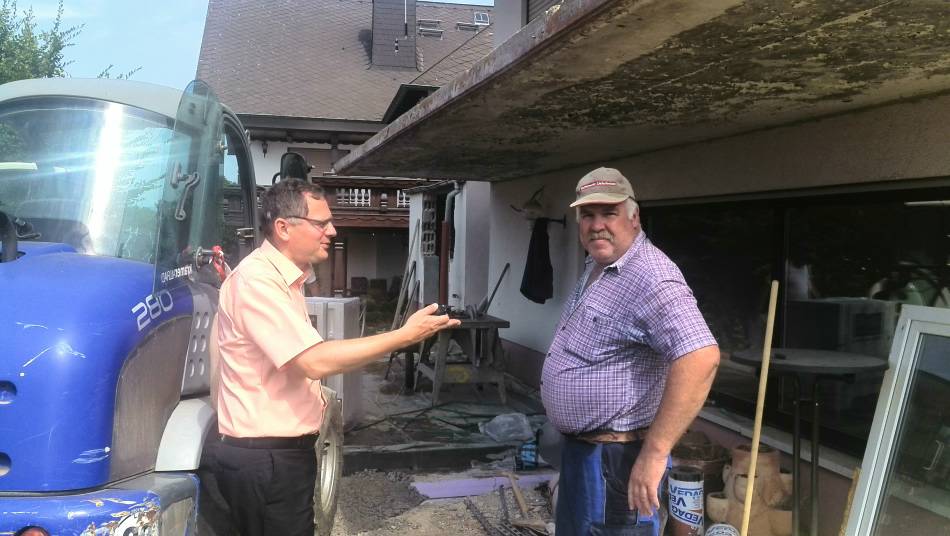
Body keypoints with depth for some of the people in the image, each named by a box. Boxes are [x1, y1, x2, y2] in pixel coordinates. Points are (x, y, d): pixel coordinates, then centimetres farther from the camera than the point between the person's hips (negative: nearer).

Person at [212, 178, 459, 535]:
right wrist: (404, 336, -25)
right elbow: (315, 361, -27)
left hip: (284, 451, 10)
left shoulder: (284, 277, 13)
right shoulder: (256, 280, -20)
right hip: (264, 459, -10)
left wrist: (313, 394, 13)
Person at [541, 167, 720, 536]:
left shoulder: (651, 278, -24)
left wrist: (654, 452, -34)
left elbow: (701, 358, -35)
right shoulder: (596, 266, 9)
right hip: (579, 447, 10)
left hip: (615, 457, -10)